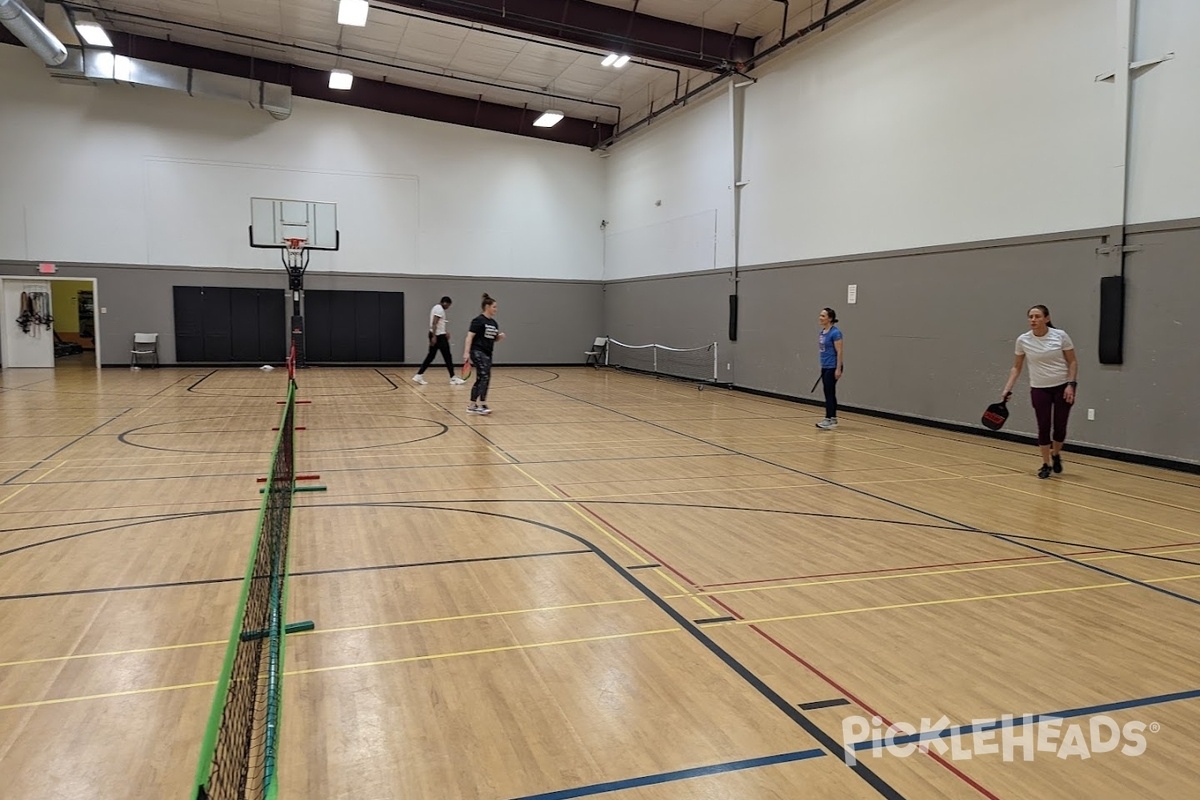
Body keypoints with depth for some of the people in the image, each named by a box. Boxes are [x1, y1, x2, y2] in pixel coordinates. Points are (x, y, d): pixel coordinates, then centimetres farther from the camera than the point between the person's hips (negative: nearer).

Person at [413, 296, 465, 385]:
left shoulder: (437, 308, 18)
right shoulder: (439, 309, -14)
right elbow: (434, 323, -22)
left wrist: (445, 331, 22)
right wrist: (434, 337, -26)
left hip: (435, 335, 10)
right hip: (439, 336, -10)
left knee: (430, 356, 9)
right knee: (447, 357, -2)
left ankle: (419, 375, 3)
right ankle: (453, 378, 3)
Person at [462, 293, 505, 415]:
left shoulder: (494, 323, 13)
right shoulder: (478, 321, -11)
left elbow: (494, 339, 23)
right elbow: (470, 337, -16)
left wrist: (500, 336, 0)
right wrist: (466, 352, -25)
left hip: (487, 354, 9)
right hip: (478, 352, -9)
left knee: (480, 379, 10)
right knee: (485, 376, -17)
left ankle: (472, 406, 16)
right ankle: (482, 405, -16)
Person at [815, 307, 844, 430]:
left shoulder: (835, 333, -15)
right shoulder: (822, 332, 10)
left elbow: (839, 352, -16)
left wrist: (838, 369, -20)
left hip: (833, 368, -9)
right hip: (825, 367, 9)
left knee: (829, 393, -10)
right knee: (830, 393, 12)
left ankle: (829, 420, -8)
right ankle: (833, 419, 19)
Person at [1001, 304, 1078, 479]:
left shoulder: (1060, 335, -9)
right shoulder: (1023, 340, -5)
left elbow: (1072, 362, -2)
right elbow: (1016, 367, 5)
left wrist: (1070, 384, -12)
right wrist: (1007, 389, -3)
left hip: (1062, 387, -1)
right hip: (1039, 389, 1)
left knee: (1060, 426, 4)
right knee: (1044, 427, -1)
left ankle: (1056, 455, 32)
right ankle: (1046, 464, 14)